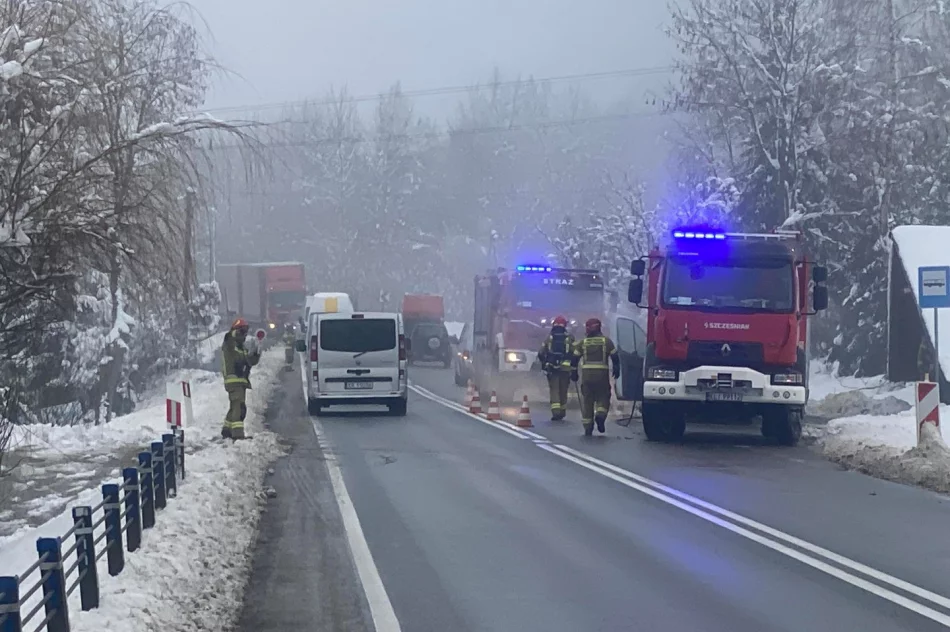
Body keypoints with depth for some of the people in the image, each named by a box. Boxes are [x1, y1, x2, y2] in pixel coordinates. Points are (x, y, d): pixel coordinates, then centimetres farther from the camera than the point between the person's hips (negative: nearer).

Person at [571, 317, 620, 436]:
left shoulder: (582, 342, 8)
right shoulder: (606, 341, 3)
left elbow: (574, 359, 6)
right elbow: (615, 356, 1)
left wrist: (573, 373, 14)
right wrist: (616, 370, 12)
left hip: (586, 374, 1)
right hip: (602, 373, -1)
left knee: (587, 400, 6)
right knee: (603, 397, 10)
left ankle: (588, 427, 4)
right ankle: (600, 415, -18)